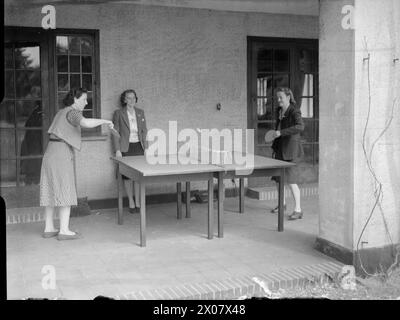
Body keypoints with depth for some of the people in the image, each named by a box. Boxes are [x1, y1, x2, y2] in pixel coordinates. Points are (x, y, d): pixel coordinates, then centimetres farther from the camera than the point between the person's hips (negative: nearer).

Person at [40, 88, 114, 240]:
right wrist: (104, 121, -19)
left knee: (51, 191, 9)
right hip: (62, 154, -9)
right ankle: (64, 231, -7)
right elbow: (86, 123, -31)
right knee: (65, 192, -6)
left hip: (51, 153, 9)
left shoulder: (62, 112, 18)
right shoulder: (73, 112, -11)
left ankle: (49, 228, 12)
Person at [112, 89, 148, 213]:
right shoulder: (118, 113, -1)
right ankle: (131, 202, 11)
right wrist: (117, 150, -9)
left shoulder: (140, 112, 10)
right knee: (127, 175, 1)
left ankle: (138, 202, 12)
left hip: (138, 146, 3)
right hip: (125, 148, -3)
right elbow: (115, 132, -2)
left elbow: (144, 131, 13)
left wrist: (146, 147, 6)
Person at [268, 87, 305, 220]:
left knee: (291, 180, -12)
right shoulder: (279, 111, 10)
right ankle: (282, 203, 34)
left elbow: (300, 127, -31)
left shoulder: (294, 111, -13)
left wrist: (281, 133, -31)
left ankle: (298, 210, -7)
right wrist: (274, 146, 22)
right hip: (280, 148, 8)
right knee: (278, 178, 15)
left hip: (291, 148, -8)